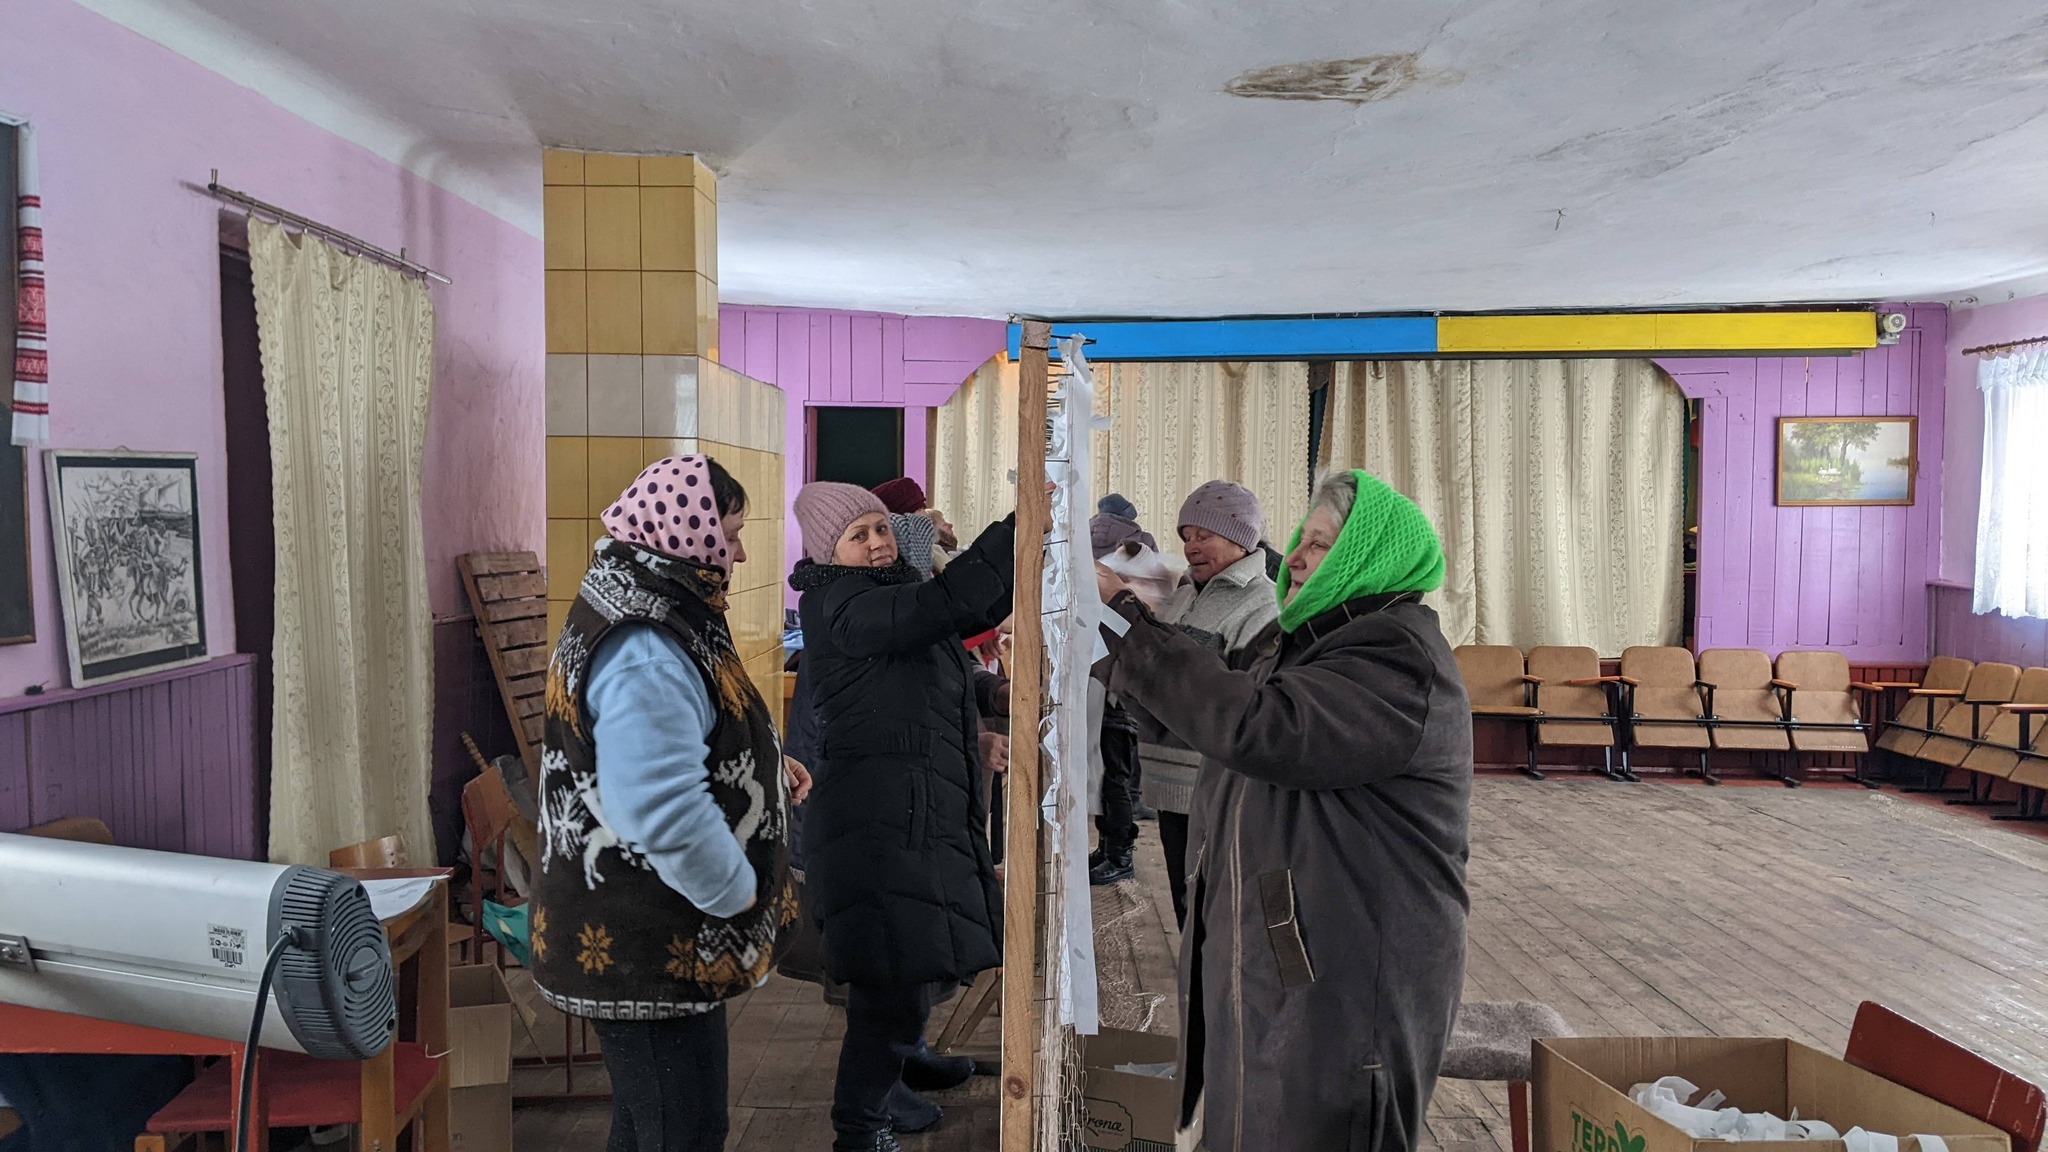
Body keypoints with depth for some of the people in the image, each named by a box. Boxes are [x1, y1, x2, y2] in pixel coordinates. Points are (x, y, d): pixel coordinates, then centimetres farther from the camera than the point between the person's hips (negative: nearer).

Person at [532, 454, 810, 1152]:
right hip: (652, 954, -11)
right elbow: (661, 810, -35)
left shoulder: (640, 612, 9)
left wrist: (766, 769, 9)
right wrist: (739, 891, -19)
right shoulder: (644, 651, -26)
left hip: (638, 939, 11)